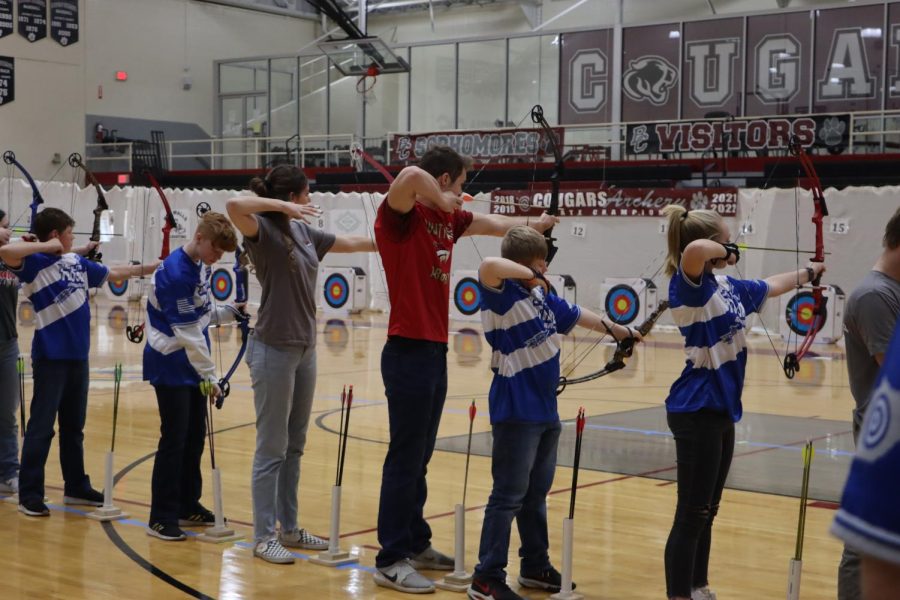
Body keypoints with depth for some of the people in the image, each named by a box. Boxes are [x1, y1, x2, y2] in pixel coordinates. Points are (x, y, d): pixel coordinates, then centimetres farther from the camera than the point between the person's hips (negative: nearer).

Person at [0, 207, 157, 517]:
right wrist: (45, 246, -20)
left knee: (74, 426, 16)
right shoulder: (35, 263, -10)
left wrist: (146, 268, 34)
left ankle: (76, 487, 26)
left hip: (78, 355, 7)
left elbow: (113, 272, 27)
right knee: (42, 427, -4)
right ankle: (29, 495, 2)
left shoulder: (78, 262, 11)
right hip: (50, 357, -7)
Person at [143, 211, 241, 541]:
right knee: (174, 440, -6)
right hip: (171, 367, -9)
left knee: (195, 438, 13)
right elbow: (188, 332, -21)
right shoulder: (175, 273, -22)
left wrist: (232, 312, -1)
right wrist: (210, 375, -16)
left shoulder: (202, 267, 6)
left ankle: (189, 506, 24)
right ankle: (162, 518, 2)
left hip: (193, 367, 9)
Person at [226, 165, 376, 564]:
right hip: (273, 351, -8)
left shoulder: (304, 233, 11)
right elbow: (234, 206, -33)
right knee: (272, 448, -2)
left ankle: (289, 529, 23)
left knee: (294, 446, 14)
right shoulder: (263, 231, -12)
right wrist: (281, 206, -28)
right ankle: (264, 537, 6)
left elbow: (352, 243, 24)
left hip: (305, 349, 8)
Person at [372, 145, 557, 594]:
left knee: (420, 457, 16)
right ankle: (391, 560, 3)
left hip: (434, 351, 9)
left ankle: (415, 544, 26)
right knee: (405, 458, -4)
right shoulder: (401, 216, -13)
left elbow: (495, 224, 31)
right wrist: (441, 200, -17)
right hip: (408, 353, -9)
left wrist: (534, 223, 43)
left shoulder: (447, 219, 13)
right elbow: (412, 175, -35)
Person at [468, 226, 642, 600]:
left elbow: (577, 315, 29)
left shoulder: (542, 295, 11)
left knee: (536, 495, 17)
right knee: (509, 496, -7)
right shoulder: (502, 293, -14)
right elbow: (489, 266, -38)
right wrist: (528, 274, -25)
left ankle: (536, 567, 29)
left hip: (545, 411, 9)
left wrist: (616, 329, 40)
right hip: (516, 413, -9)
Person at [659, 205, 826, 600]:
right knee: (691, 514, -5)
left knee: (707, 511, 18)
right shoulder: (689, 286, -16)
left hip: (720, 409, 9)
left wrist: (808, 273, 46)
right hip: (696, 411, -9)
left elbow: (770, 286, 32)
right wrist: (723, 252, -19)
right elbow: (695, 251, -40)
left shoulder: (728, 286, 10)